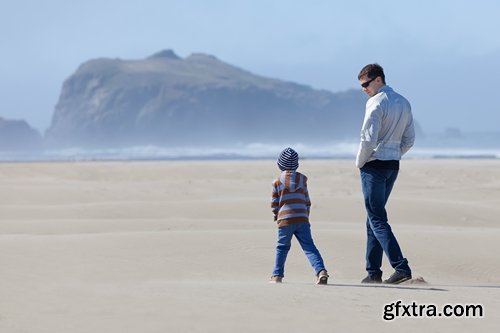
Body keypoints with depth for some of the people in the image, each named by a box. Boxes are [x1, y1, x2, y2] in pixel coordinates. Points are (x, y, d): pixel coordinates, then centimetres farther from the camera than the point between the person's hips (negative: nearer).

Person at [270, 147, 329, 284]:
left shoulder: (277, 182, 3)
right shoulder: (302, 179, 12)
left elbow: (274, 203, 5)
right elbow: (307, 201, 16)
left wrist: (276, 215, 24)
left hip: (285, 219, -2)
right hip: (302, 219, 2)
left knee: (282, 247, 13)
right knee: (309, 247, -3)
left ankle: (277, 275, 17)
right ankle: (321, 270, -20)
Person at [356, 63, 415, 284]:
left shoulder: (376, 104, -14)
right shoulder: (404, 103, 12)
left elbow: (368, 140, -19)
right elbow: (409, 140, 14)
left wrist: (360, 162, -5)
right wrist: (393, 156, 16)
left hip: (374, 166, -8)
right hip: (393, 166, 8)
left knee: (377, 219, -6)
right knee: (374, 218, 14)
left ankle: (401, 266, -17)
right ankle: (373, 271, 14)